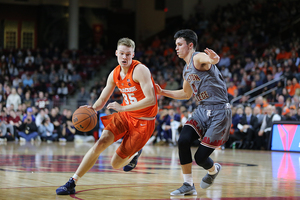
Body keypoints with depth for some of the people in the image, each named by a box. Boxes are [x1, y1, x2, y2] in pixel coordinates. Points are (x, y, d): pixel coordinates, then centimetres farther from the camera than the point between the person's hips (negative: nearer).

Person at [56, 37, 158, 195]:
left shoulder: (140, 70, -20)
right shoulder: (115, 74, 1)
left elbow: (151, 100, -29)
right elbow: (102, 99, 12)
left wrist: (122, 108, -28)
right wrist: (93, 108, -12)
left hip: (143, 121, -5)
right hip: (125, 116, 5)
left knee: (116, 164, -5)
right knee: (101, 142, -17)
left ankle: (134, 154, 32)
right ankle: (72, 183, -8)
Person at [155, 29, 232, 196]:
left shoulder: (199, 58, -12)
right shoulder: (186, 70, 17)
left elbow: (211, 61, -38)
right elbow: (186, 94, 32)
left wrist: (214, 59, -63)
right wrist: (163, 92, 23)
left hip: (219, 112, -8)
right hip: (202, 110, 8)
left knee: (200, 158, -8)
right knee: (183, 140, -16)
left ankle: (214, 170, 29)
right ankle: (188, 185, -5)